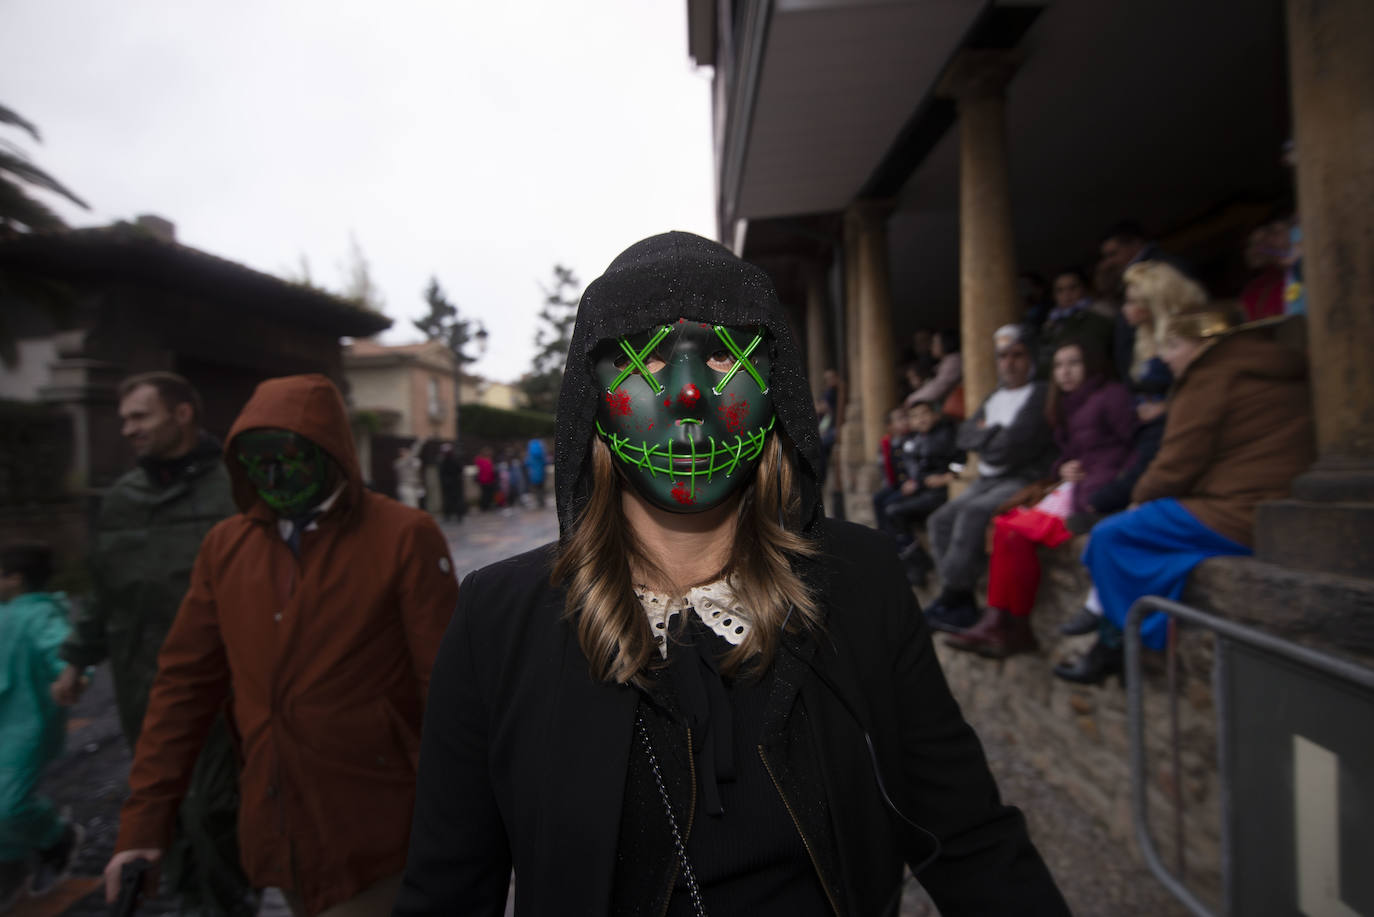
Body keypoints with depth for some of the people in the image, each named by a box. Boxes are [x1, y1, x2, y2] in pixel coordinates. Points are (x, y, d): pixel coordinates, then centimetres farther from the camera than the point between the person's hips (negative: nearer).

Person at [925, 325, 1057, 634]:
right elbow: (965, 435, 10)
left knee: (973, 513, -30)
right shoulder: (996, 397, 19)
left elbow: (1015, 445, -16)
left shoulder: (1040, 395, -5)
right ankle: (961, 603, -9)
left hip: (1024, 479, -8)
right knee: (940, 520, -8)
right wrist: (995, 435, -7)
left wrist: (984, 434, -1)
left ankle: (952, 595, -19)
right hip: (987, 480, 8)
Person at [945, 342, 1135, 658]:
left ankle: (1017, 628, -11)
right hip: (1072, 486, 8)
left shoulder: (1112, 395, 0)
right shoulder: (1067, 406, 24)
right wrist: (1062, 469, 3)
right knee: (1006, 527, -14)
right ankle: (998, 621, -19)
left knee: (1019, 530, -23)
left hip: (1098, 490, -8)